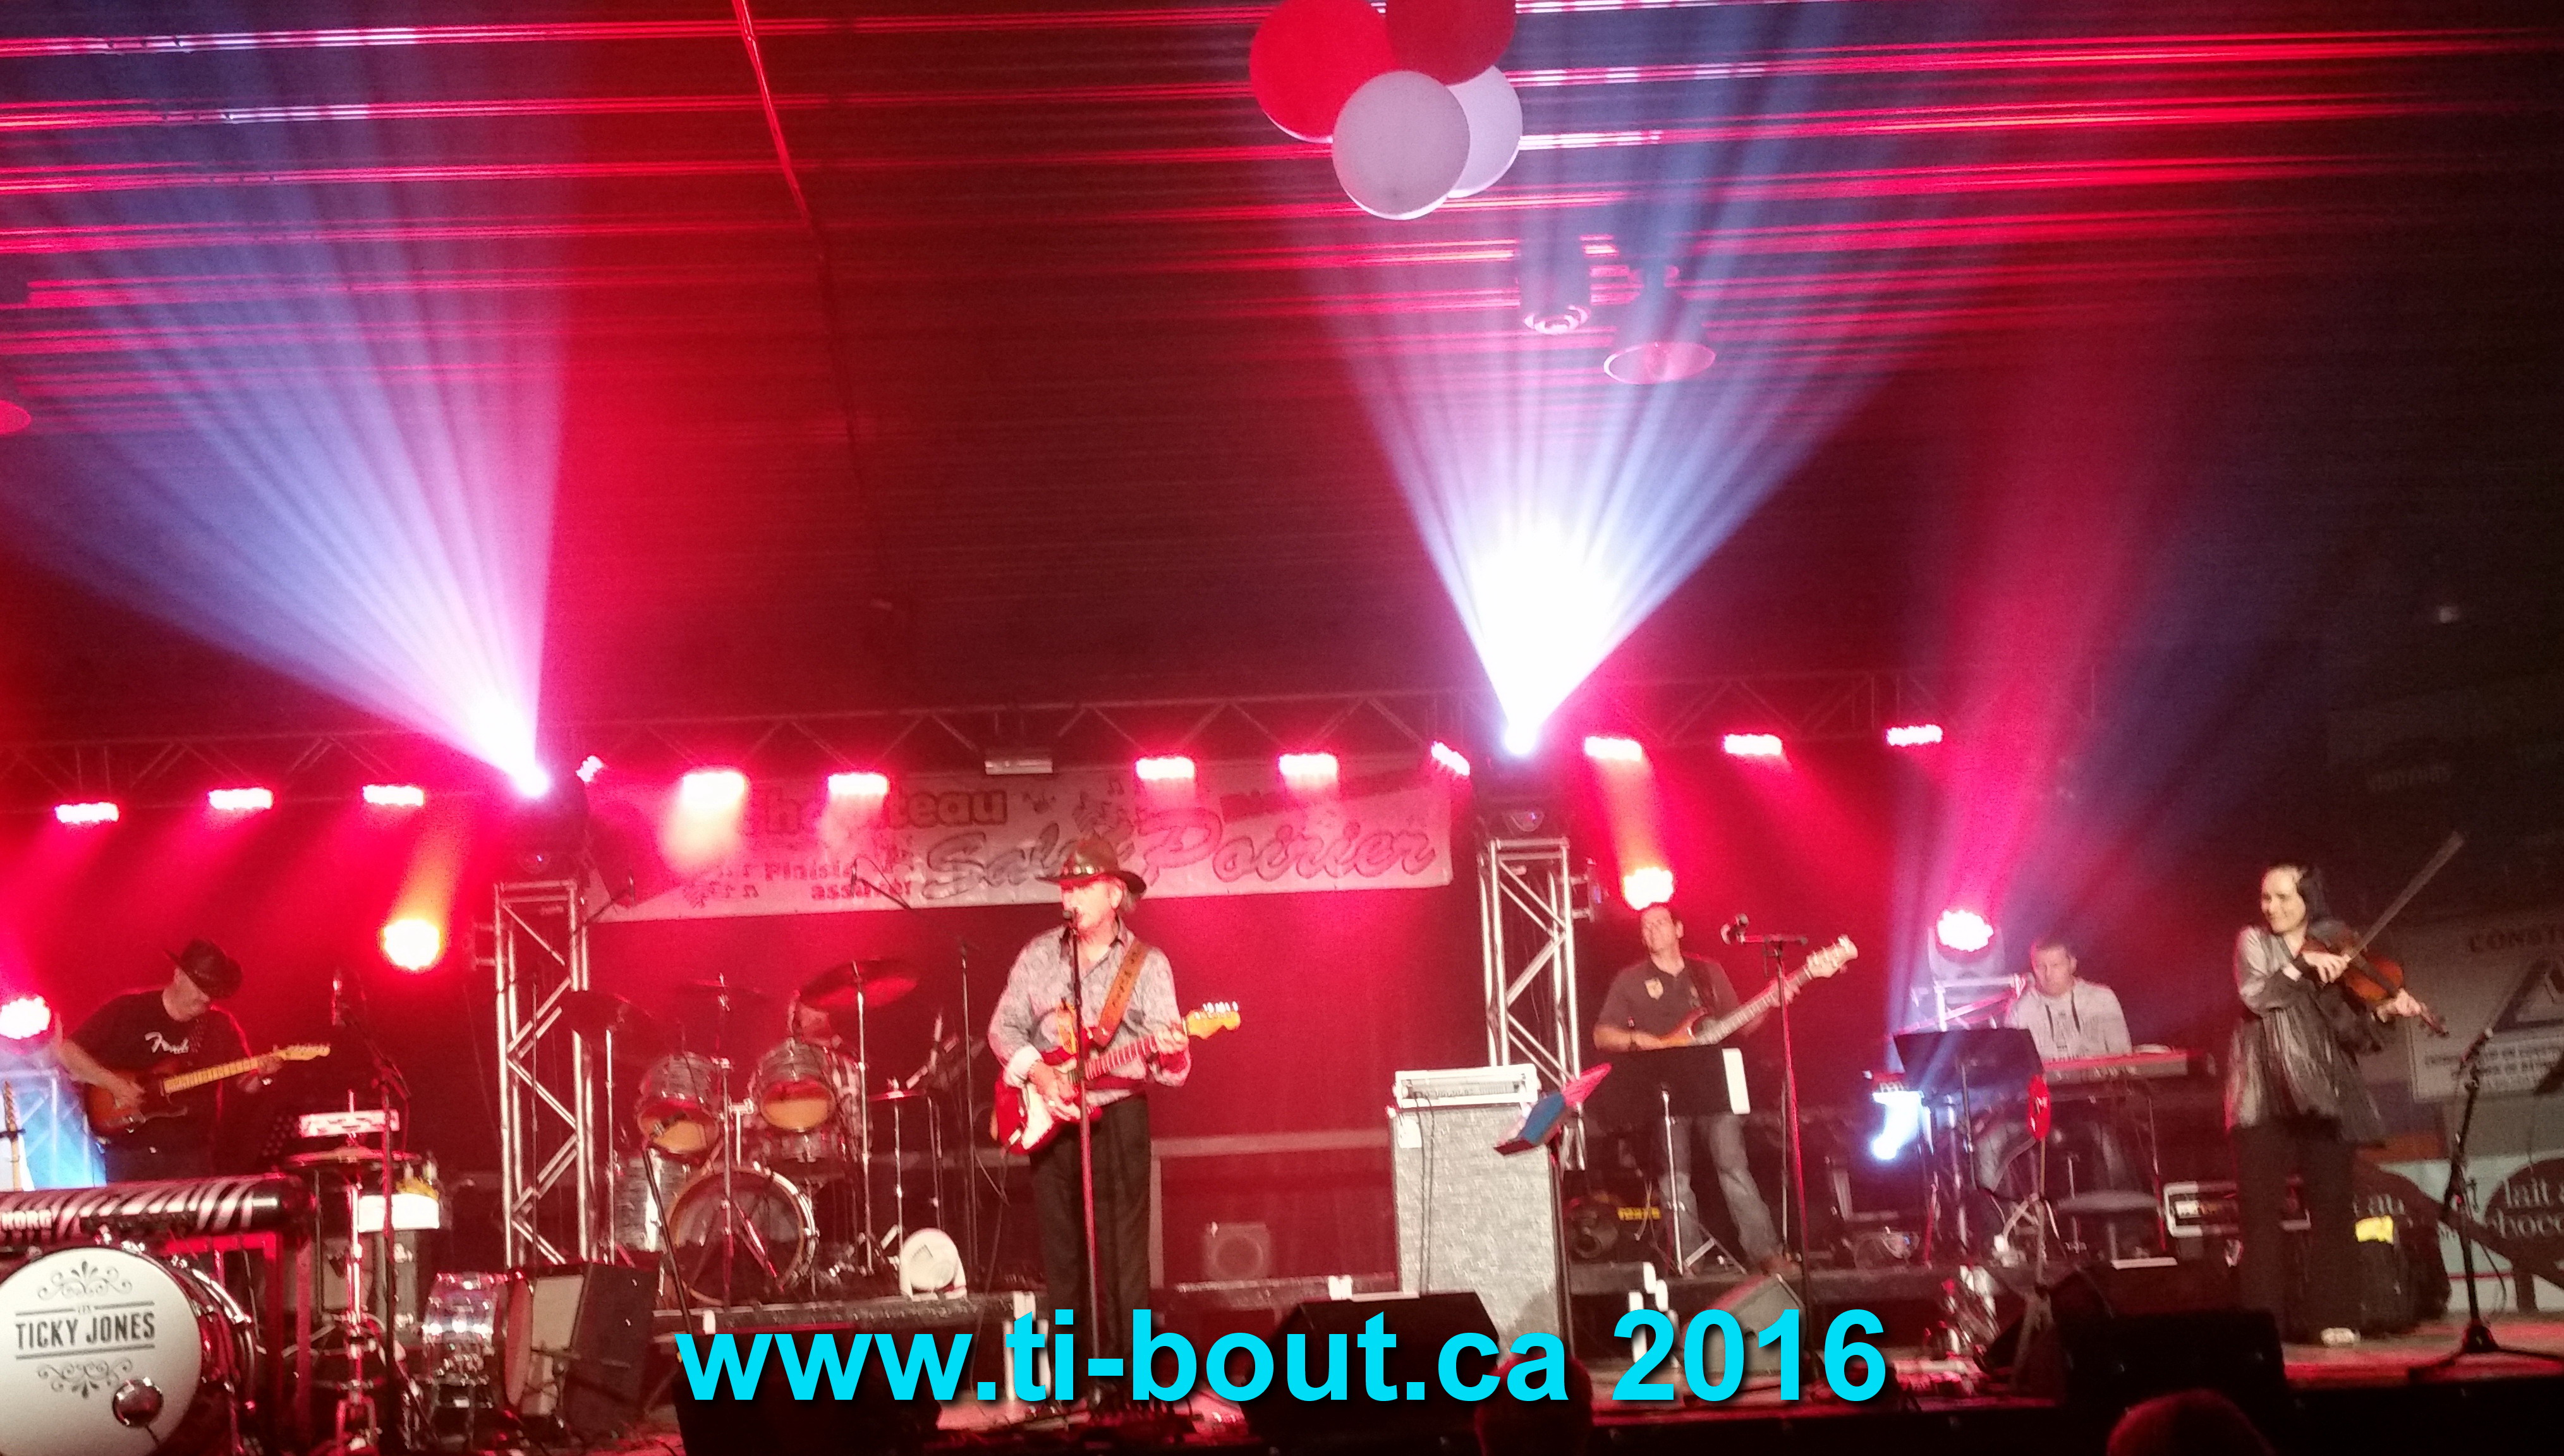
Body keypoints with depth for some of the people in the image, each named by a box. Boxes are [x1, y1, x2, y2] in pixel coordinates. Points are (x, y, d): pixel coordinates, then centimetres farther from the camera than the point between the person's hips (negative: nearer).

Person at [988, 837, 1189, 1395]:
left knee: (1122, 1256, -6)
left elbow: (1172, 1071, -6)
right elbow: (1003, 1027, 7)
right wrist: (1037, 1071, -11)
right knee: (1060, 1255, 7)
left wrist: (1167, 1053, -30)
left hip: (1117, 1116, -3)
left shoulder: (1148, 965, -2)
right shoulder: (1038, 955, 7)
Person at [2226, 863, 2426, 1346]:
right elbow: (2255, 996, -13)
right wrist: (2303, 965, -21)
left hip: (2322, 1091, 1)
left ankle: (2334, 1316, 2)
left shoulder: (2337, 950, 8)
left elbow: (2354, 1033, 1)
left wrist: (2384, 1012, -17)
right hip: (2264, 1093, -1)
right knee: (2261, 1208, -5)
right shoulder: (2253, 942, 6)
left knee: (2332, 1205, -3)